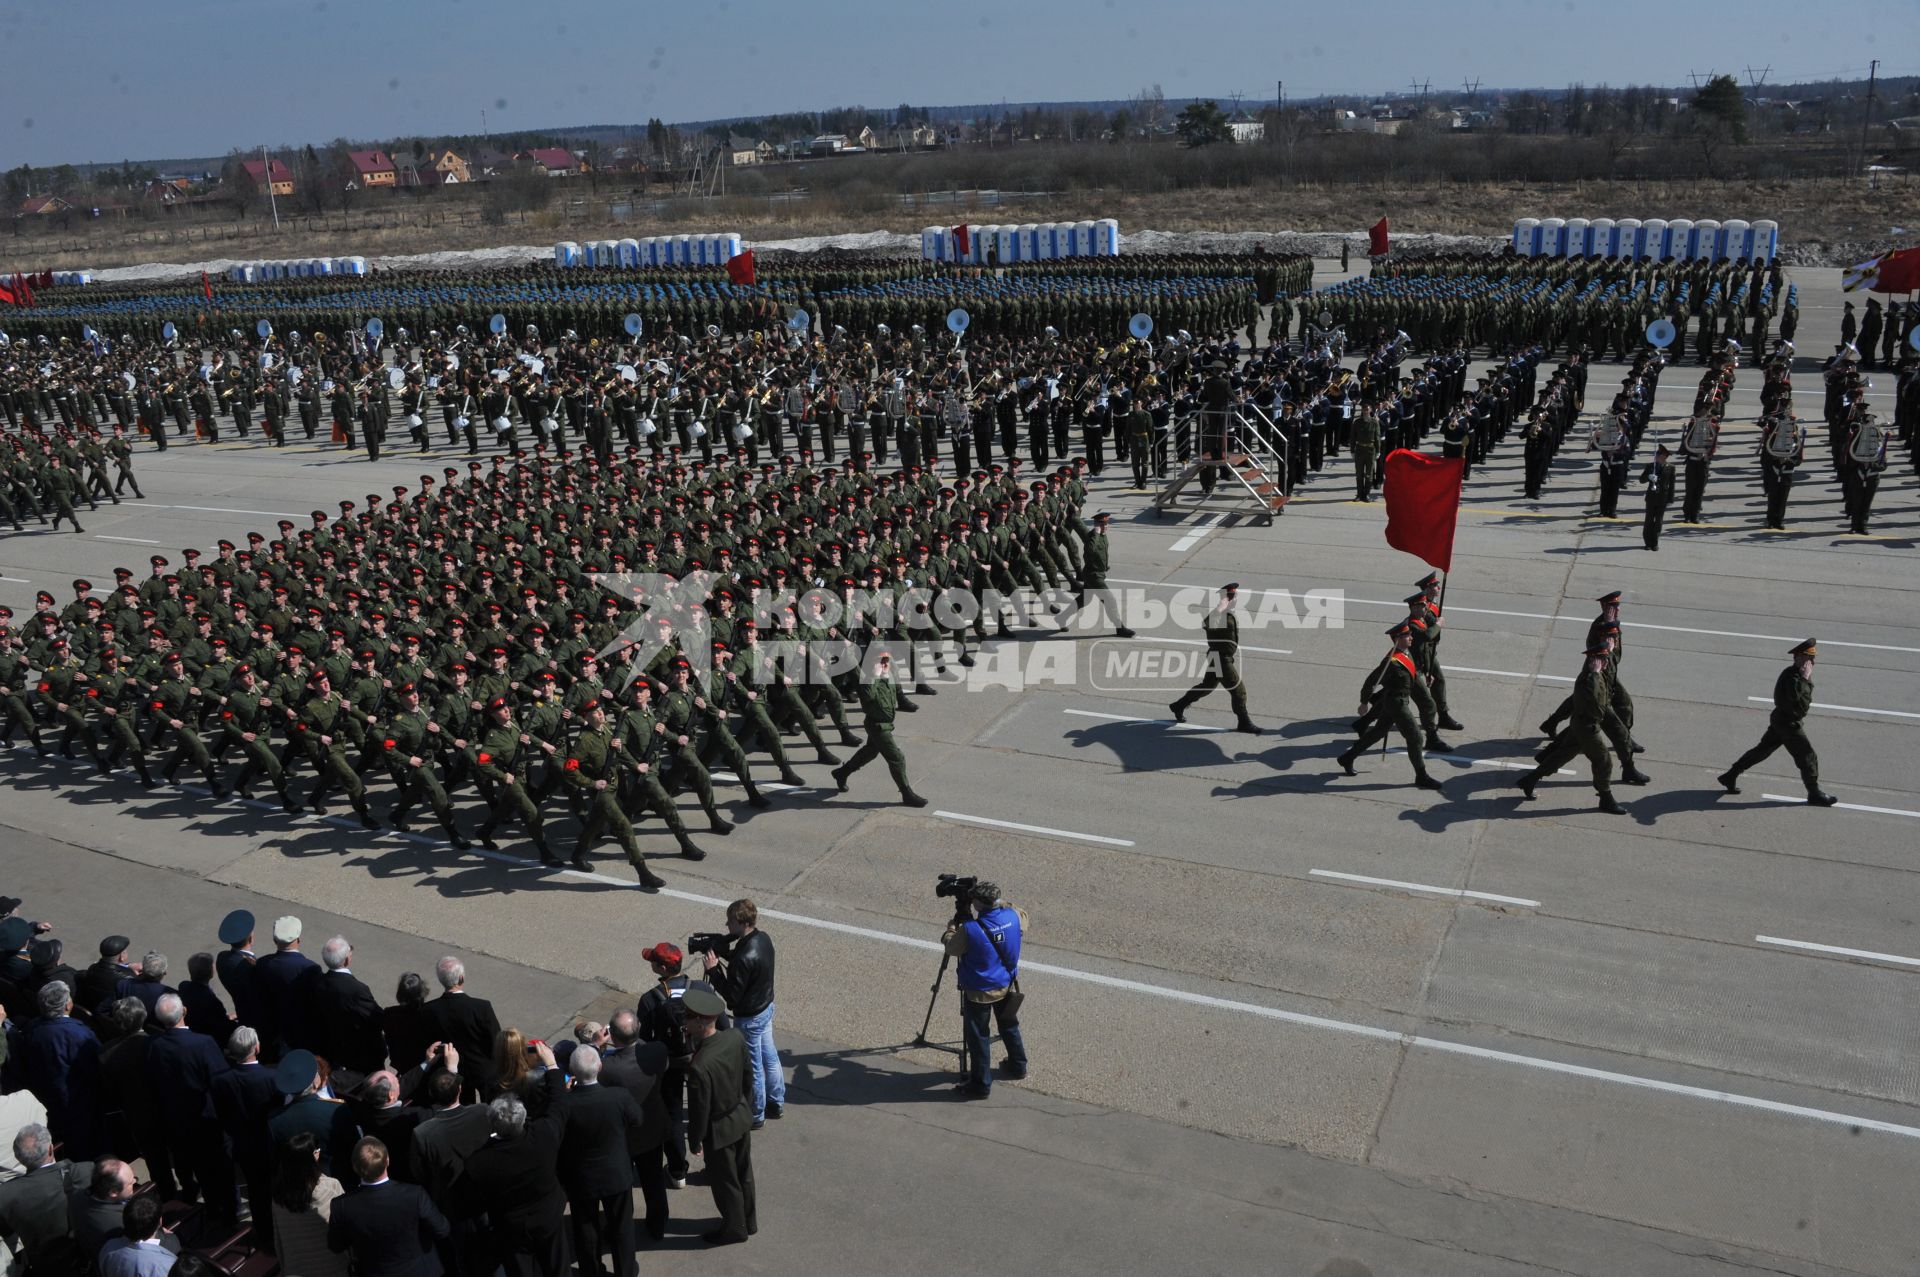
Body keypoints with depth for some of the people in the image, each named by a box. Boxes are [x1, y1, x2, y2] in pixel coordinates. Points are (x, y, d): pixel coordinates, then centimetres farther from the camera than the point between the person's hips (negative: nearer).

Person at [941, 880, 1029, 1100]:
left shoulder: (969, 930, -27)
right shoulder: (1013, 916, -12)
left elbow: (951, 947, -8)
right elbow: (1024, 920, 13)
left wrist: (953, 927, 9)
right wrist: (1002, 905, 15)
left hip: (979, 992, -6)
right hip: (1007, 986, 6)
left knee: (978, 1037, 7)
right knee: (1010, 1027, 25)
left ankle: (980, 1084, 13)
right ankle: (1017, 1066, 41)